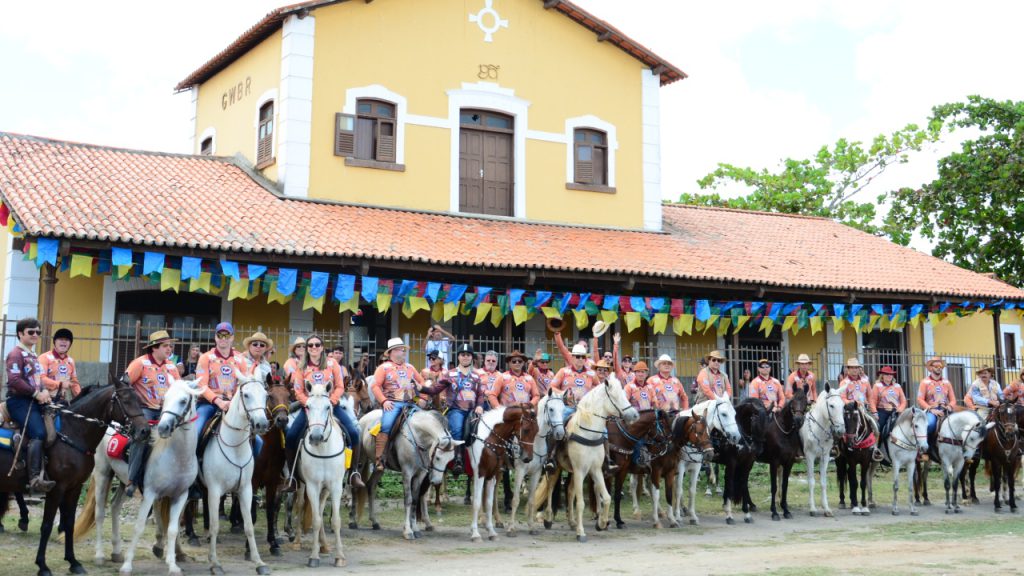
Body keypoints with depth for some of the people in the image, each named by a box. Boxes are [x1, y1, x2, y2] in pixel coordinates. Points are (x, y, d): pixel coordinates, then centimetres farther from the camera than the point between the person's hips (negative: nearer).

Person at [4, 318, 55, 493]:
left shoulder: (34, 356, 22)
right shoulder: (16, 354, -7)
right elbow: (14, 381, -19)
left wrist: (44, 391, 4)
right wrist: (37, 393, -17)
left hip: (34, 401, 10)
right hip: (19, 401, -10)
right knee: (39, 433, -26)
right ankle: (35, 478, -33)